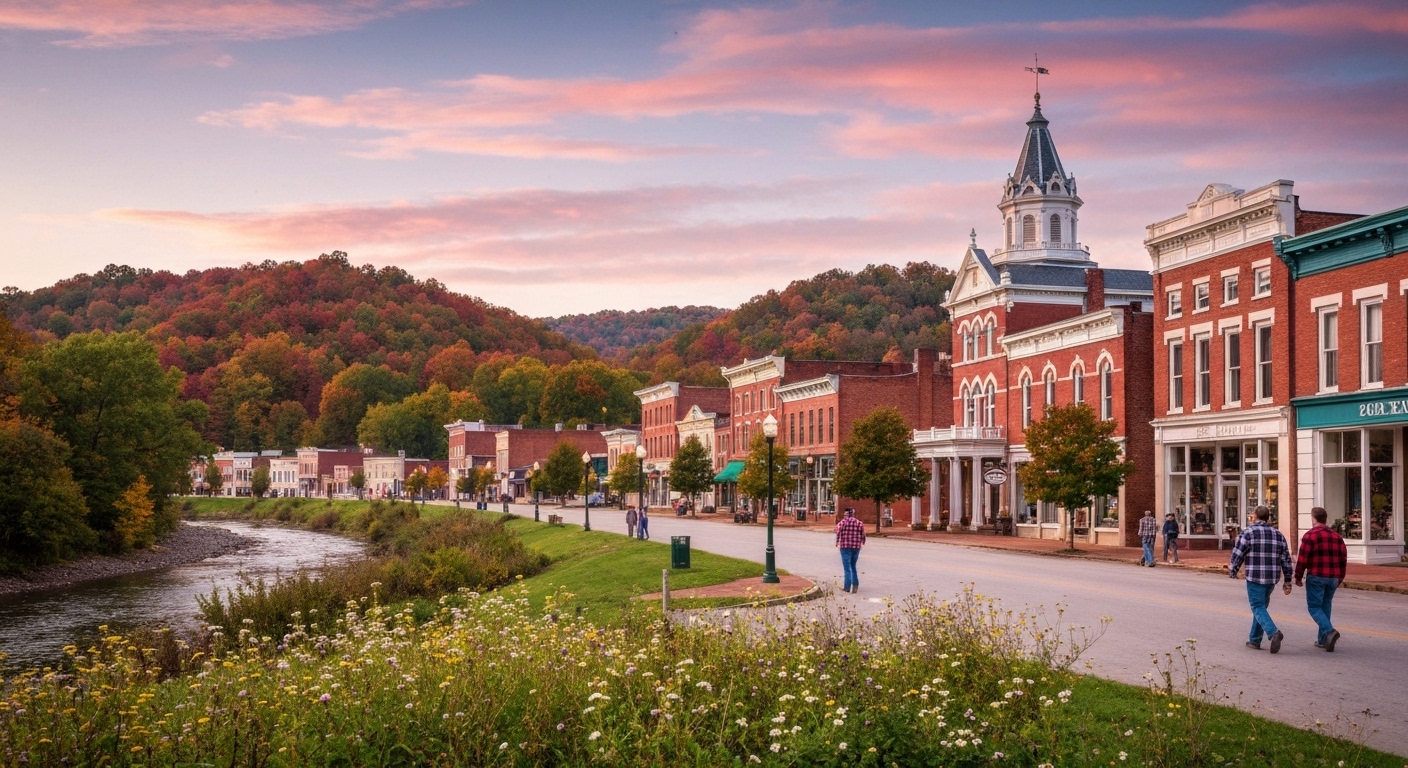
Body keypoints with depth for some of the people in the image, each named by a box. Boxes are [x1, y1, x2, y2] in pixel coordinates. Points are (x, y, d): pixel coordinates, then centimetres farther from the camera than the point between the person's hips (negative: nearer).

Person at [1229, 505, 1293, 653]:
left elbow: (1238, 554, -8)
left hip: (1254, 577, -5)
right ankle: (1254, 640, 22)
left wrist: (1233, 571, 7)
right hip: (1272, 578, 5)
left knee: (1258, 608, -1)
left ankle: (1274, 633, -25)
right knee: (1261, 606, 18)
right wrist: (1287, 581, 12)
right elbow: (1286, 559, 8)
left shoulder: (1248, 532, -7)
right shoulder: (1278, 534, 9)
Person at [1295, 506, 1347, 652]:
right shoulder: (1336, 536, 12)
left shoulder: (1310, 535, -7)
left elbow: (1302, 558, -11)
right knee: (1325, 606, 15)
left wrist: (1298, 577, -2)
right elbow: (1343, 559, 13)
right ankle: (1322, 640, 16)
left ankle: (1329, 631, -22)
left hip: (1316, 577, -6)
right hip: (1333, 578, 6)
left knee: (1314, 607, 0)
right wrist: (1340, 578, 21)